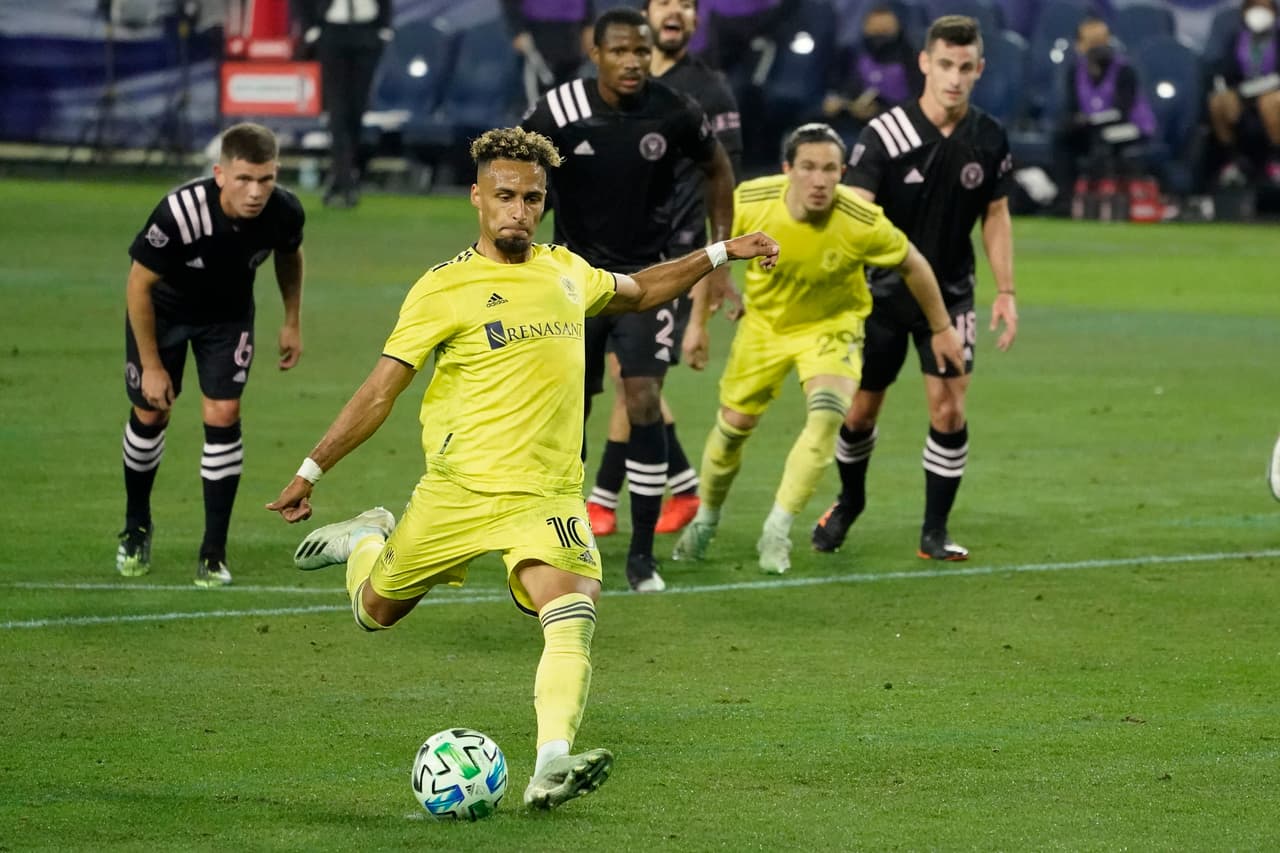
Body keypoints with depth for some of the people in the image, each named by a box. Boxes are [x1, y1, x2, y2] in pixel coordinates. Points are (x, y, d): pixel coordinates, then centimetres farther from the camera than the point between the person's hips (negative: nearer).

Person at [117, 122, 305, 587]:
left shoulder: (284, 212, -29)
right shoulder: (179, 213, -40)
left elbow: (290, 254, -1)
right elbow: (139, 284, -25)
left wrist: (292, 322, 4)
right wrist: (151, 364, -19)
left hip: (228, 313, 2)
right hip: (163, 307, -2)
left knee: (223, 416, -9)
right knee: (150, 414, 9)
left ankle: (214, 553, 1)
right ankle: (136, 527, 35)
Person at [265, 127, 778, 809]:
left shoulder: (567, 271, 10)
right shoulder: (443, 289, -6)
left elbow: (639, 292, 33)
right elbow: (380, 391, -3)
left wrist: (719, 254, 27)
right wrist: (310, 472, -5)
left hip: (548, 493, 2)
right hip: (458, 489, -2)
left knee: (572, 617, -23)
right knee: (377, 612, 13)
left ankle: (551, 767, -34)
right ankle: (366, 541, 48)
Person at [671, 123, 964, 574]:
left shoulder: (862, 222, -30)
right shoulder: (750, 202, -26)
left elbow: (913, 265, -10)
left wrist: (941, 328, 1)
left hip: (831, 325, -2)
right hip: (765, 323, 2)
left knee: (827, 415, -26)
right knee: (733, 425, 9)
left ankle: (777, 531, -14)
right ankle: (706, 519, 38)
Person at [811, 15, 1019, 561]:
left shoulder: (989, 139, -5)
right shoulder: (886, 134, -16)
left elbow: (995, 215, 7)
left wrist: (1006, 292, 4)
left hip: (950, 295, 1)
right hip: (884, 291, -1)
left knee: (948, 409, -11)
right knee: (860, 411, 9)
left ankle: (934, 532, 2)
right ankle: (849, 501, 37)